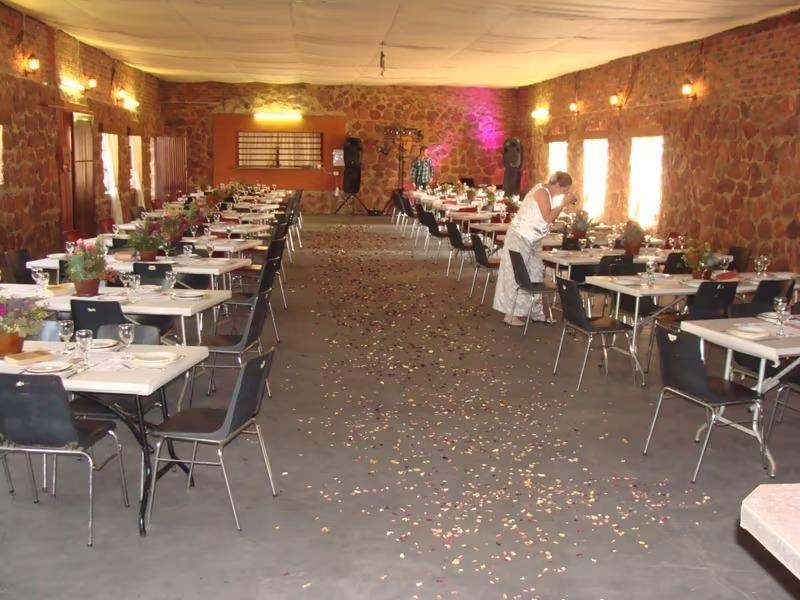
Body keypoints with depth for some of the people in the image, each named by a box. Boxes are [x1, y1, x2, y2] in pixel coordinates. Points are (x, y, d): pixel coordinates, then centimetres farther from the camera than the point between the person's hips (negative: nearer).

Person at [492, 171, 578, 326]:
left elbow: (551, 218, 13)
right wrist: (564, 203, -16)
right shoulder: (541, 191, -18)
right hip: (520, 237, -10)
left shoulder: (548, 193, 11)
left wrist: (565, 203, 4)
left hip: (533, 239, 10)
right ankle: (511, 315, 4)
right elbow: (548, 217, -24)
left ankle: (536, 311, 18)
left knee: (536, 273, 11)